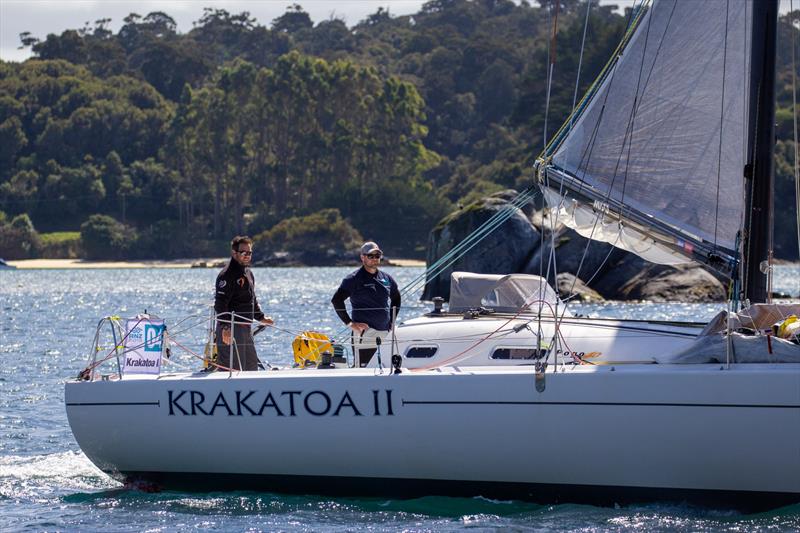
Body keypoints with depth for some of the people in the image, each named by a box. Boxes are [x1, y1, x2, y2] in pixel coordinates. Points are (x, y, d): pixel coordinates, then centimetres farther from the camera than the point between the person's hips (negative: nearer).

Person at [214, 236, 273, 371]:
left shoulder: (248, 273, 17)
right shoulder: (227, 275, -13)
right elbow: (220, 303, -21)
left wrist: (261, 317, 23)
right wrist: (225, 327, -28)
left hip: (246, 328, 10)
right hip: (231, 329, -10)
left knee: (252, 365, 14)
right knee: (233, 368, -11)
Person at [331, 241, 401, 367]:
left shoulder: (386, 278, 14)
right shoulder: (354, 279, -5)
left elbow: (396, 298, 30)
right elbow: (336, 300, -11)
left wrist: (391, 321, 19)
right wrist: (349, 323, -13)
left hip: (385, 333, 6)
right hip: (364, 332, -6)